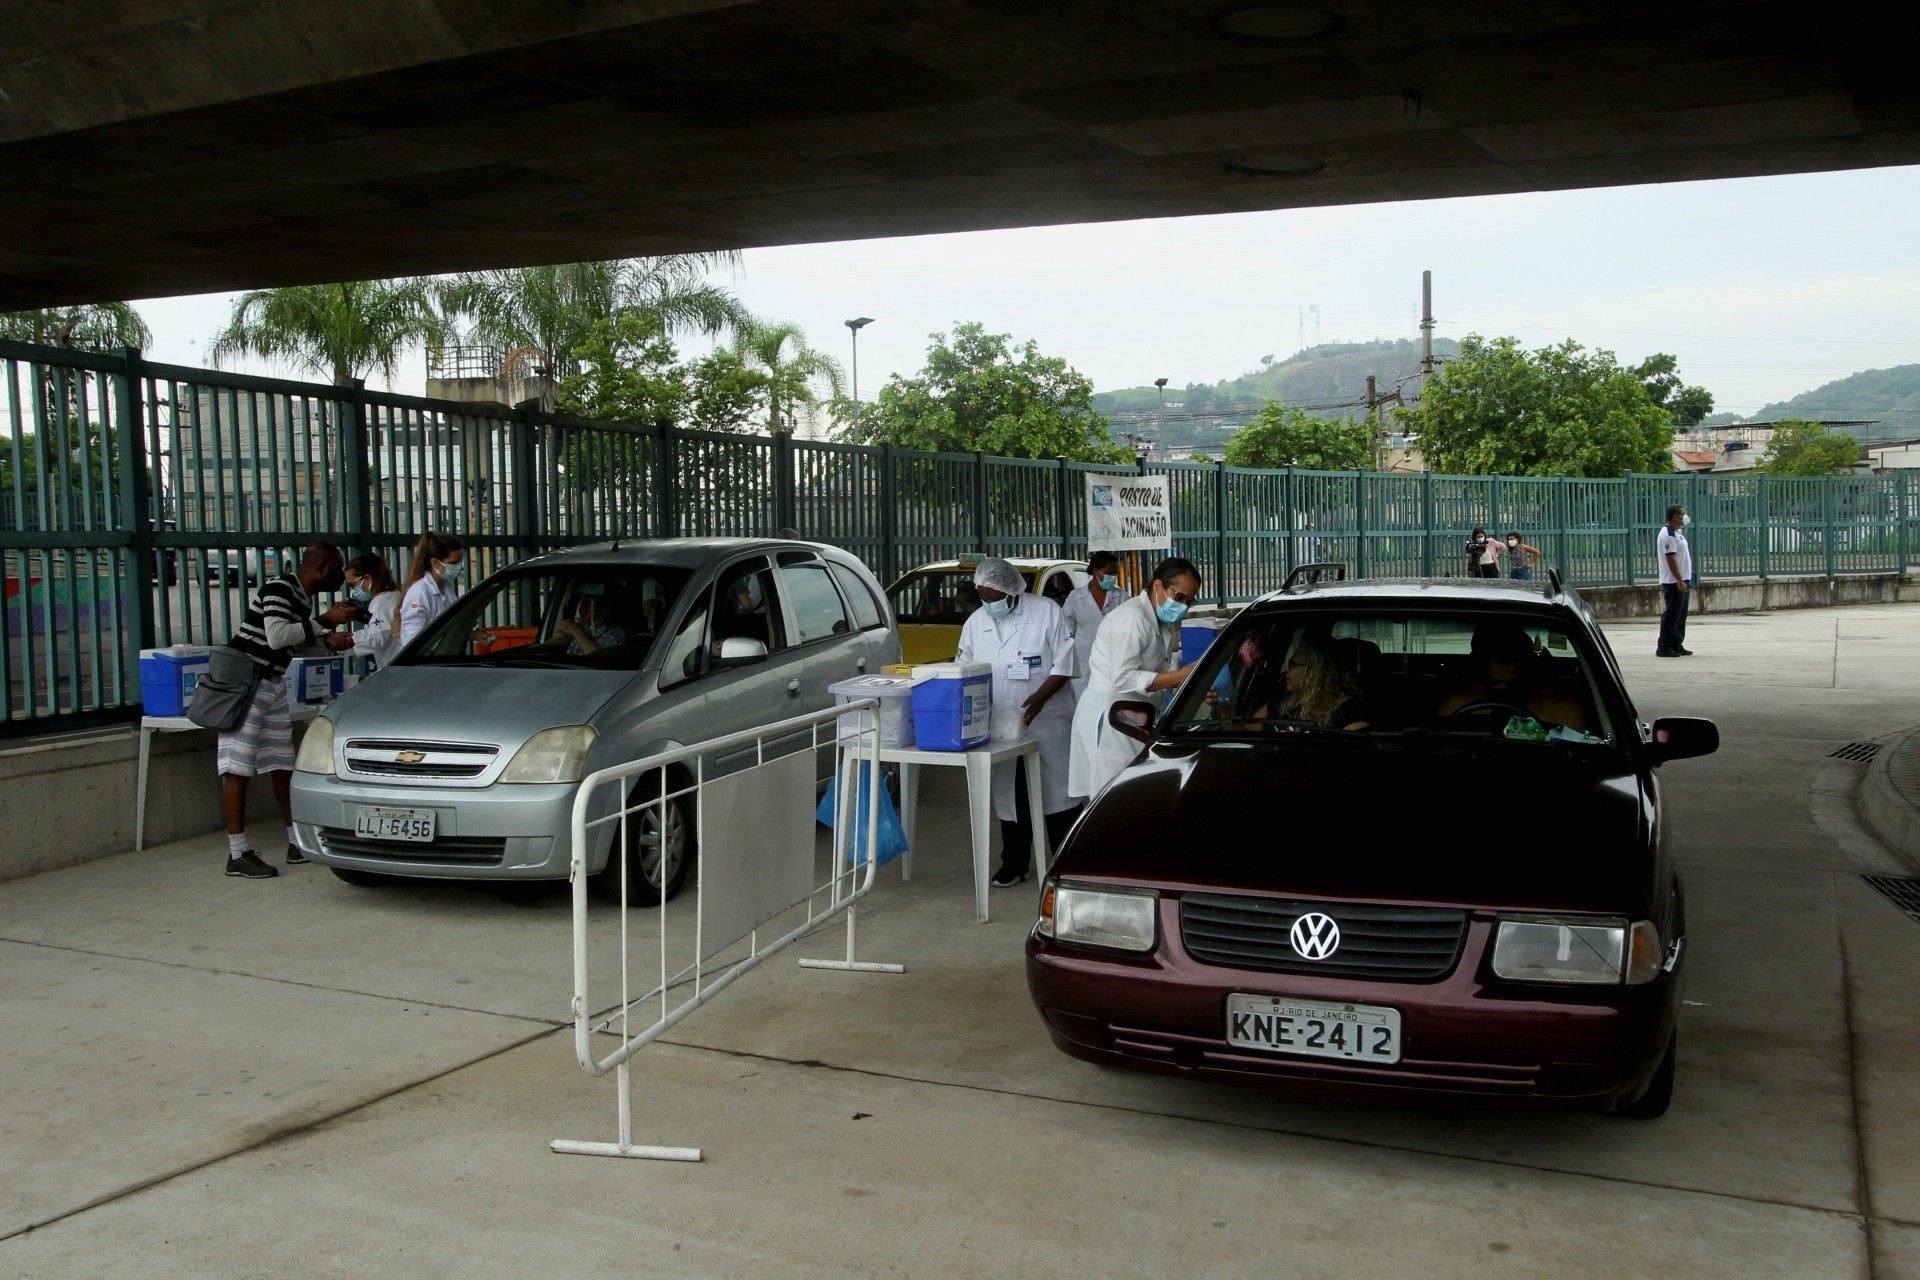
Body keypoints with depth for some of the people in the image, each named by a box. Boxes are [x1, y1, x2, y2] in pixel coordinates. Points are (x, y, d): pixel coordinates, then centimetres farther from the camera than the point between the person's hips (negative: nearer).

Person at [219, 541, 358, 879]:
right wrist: (326, 621, -24)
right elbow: (277, 636, -29)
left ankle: (298, 844, 18)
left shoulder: (303, 598, 11)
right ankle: (237, 855, -7)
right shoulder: (278, 590, -17)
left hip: (273, 684, 10)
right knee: (238, 769, -8)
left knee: (283, 767, 11)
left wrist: (331, 642, 4)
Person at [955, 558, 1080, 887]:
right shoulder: (975, 623, 6)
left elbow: (1064, 662, -9)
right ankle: (1014, 865, 22)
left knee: (1056, 792, 3)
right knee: (1010, 797, 11)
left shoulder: (1046, 612, -6)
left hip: (1046, 723, -4)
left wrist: (1041, 696, -21)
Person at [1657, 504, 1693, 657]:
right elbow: (1671, 559, -22)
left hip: (1681, 581, 10)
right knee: (1671, 616, -8)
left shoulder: (1677, 532, 16)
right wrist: (1680, 581, -24)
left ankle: (1677, 646, 18)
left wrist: (1686, 580, 20)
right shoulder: (1668, 535, -16)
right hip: (1673, 582, -10)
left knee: (1680, 616, 13)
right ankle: (1663, 648, -4)